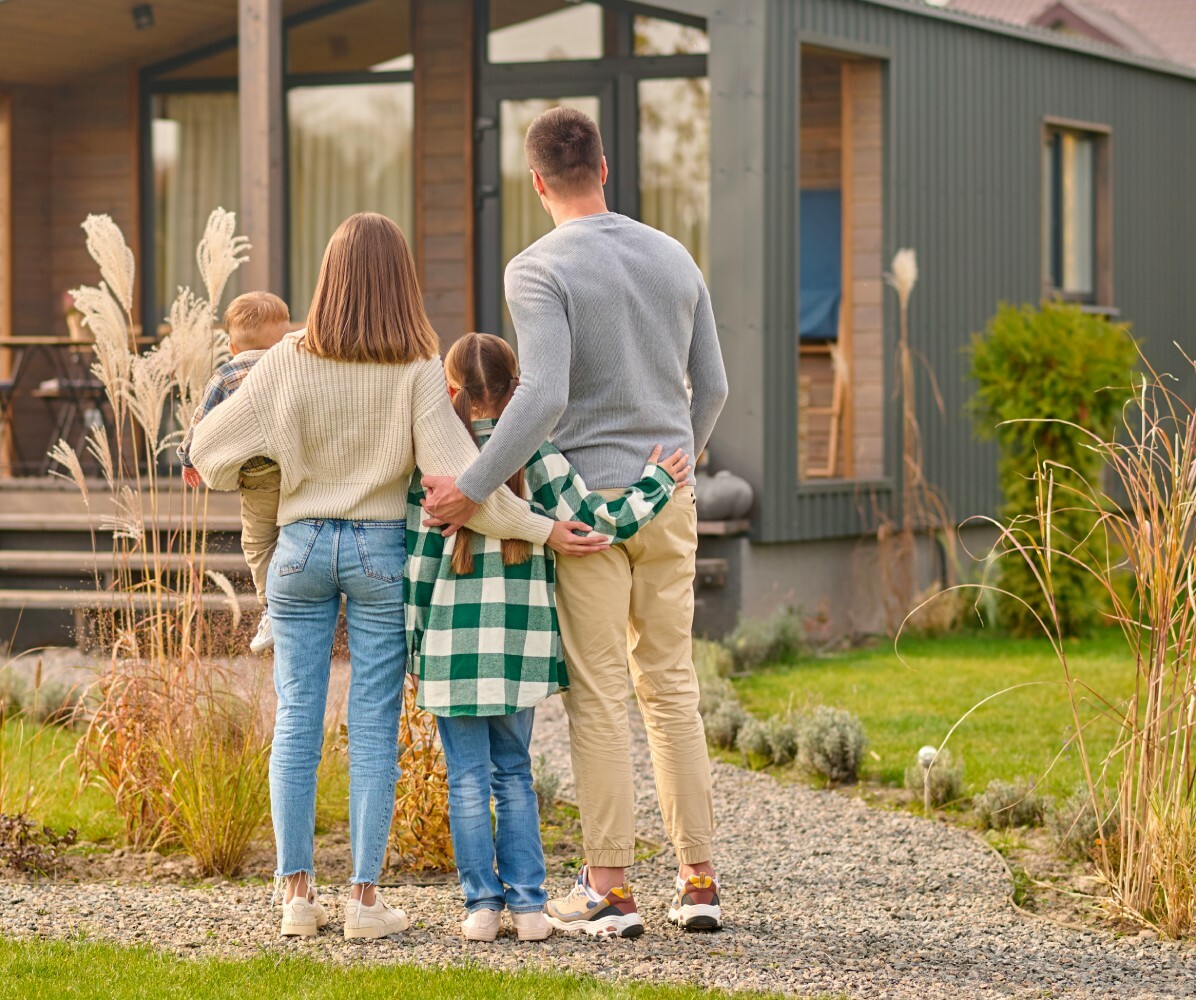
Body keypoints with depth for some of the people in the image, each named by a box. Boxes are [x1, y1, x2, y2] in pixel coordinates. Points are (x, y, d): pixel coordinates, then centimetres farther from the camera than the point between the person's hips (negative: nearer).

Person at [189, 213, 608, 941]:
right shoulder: (418, 371, -11)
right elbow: (454, 474, -17)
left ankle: (298, 890, 9)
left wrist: (238, 476, 21)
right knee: (374, 725, 4)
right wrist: (540, 529, -11)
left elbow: (212, 445, -2)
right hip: (382, 551, -1)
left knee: (297, 718, 8)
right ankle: (365, 896, 4)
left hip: (303, 547, 1)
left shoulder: (291, 362, -6)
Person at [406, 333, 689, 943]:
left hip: (454, 642, -2)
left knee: (468, 779, 6)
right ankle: (527, 904, 8)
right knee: (514, 774, 13)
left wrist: (410, 639, 5)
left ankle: (482, 903, 4)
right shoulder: (535, 457, -3)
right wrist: (657, 484, 7)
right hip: (522, 642, 2)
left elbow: (419, 559, -3)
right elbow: (596, 522, -5)